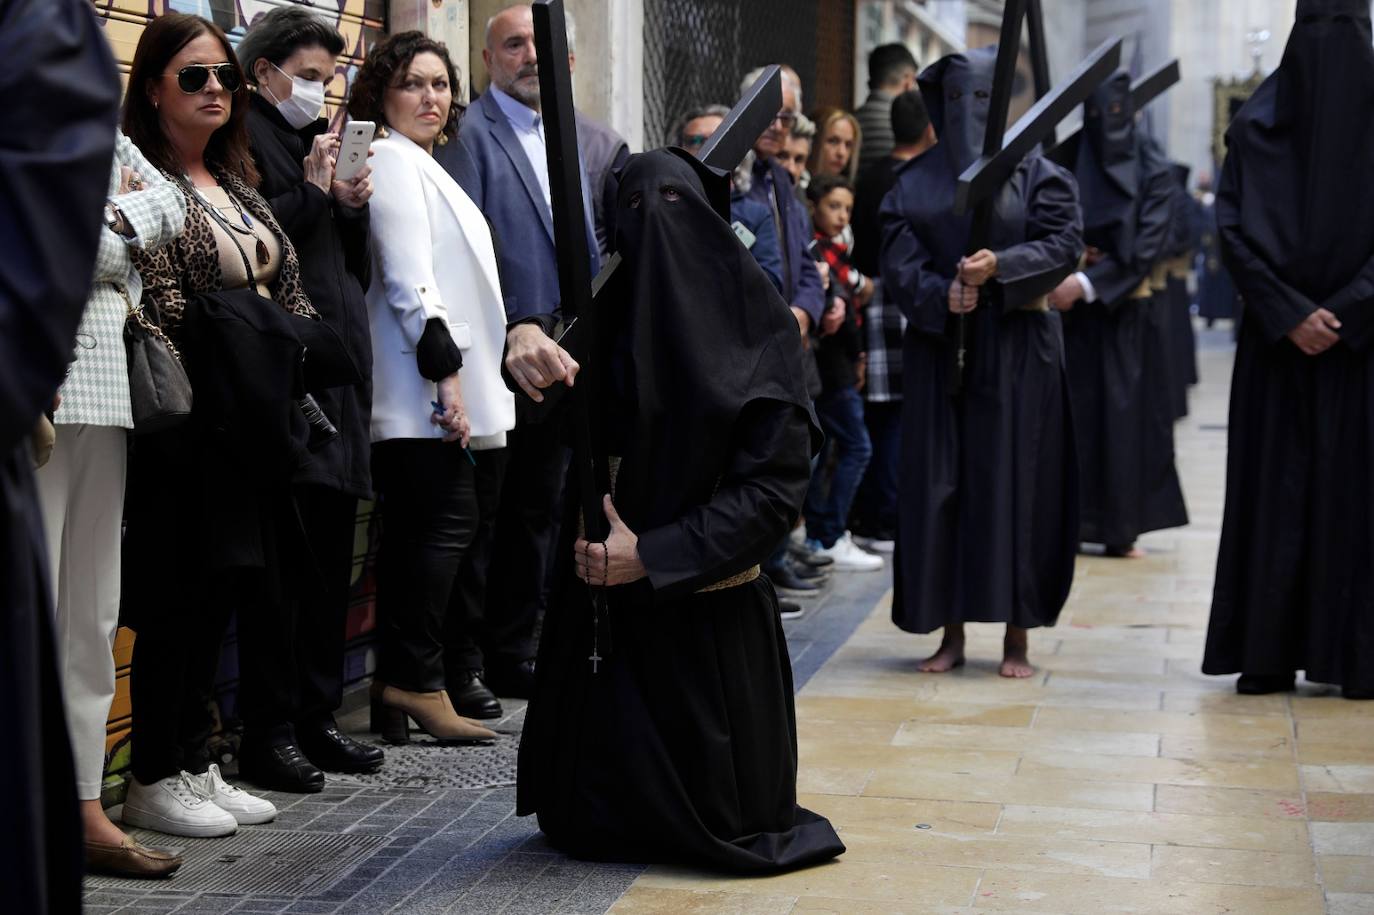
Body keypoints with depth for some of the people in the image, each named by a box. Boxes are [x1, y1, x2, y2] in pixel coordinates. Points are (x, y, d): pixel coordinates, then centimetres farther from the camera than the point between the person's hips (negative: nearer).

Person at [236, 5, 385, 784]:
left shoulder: (317, 142, 22)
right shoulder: (246, 139, -3)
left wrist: (353, 210, 6)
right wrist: (314, 191, -11)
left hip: (340, 374, 8)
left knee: (332, 555, 10)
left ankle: (317, 716, 19)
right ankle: (269, 732, 1)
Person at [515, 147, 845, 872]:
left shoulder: (758, 325, -6)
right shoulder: (604, 316, 3)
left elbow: (775, 483, -12)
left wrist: (655, 554, -18)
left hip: (712, 616, -3)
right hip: (606, 603, 3)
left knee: (712, 806, 7)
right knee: (589, 820, 10)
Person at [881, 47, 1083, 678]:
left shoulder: (1036, 172, 5)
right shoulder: (915, 180, 11)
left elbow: (1064, 242, -5)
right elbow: (897, 258, 1)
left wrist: (1001, 265, -20)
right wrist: (940, 295, -17)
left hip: (1017, 349, -2)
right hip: (939, 348, 2)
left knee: (1016, 484, -2)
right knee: (938, 485, 0)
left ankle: (1017, 636, 4)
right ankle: (951, 632, 8)